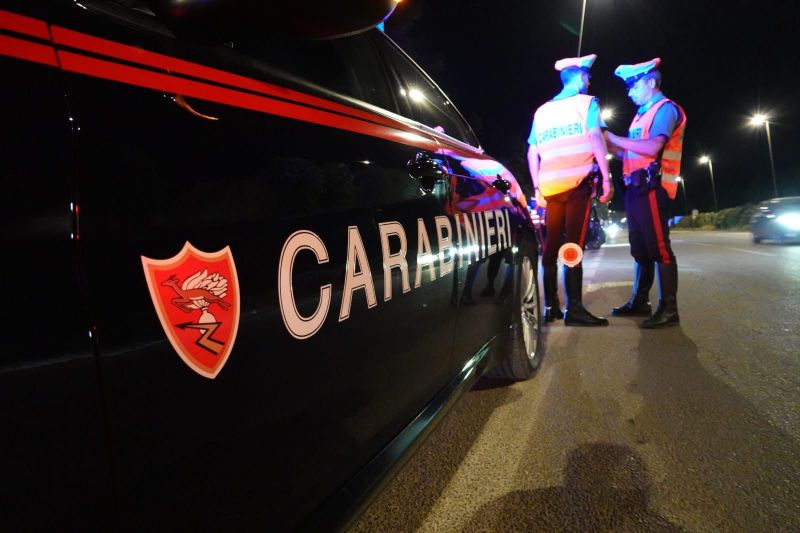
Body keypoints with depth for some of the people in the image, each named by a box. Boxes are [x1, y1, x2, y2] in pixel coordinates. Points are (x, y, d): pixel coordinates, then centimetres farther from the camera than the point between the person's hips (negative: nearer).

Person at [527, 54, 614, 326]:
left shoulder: (542, 110, 19)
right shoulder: (587, 102, 6)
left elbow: (532, 153, 15)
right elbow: (596, 139, -6)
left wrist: (536, 187, 17)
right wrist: (607, 179, -8)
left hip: (549, 188, 5)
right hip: (577, 184, -5)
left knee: (551, 247, 8)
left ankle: (550, 306, 11)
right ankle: (574, 308, -11)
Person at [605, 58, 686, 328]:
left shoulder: (666, 108, -4)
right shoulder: (642, 114, 24)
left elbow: (652, 147, -19)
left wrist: (614, 138, -12)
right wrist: (609, 144, 8)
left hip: (652, 188, -9)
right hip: (635, 188, 9)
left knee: (659, 248, -10)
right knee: (640, 249, 12)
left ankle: (668, 309, -7)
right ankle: (639, 302, 20)